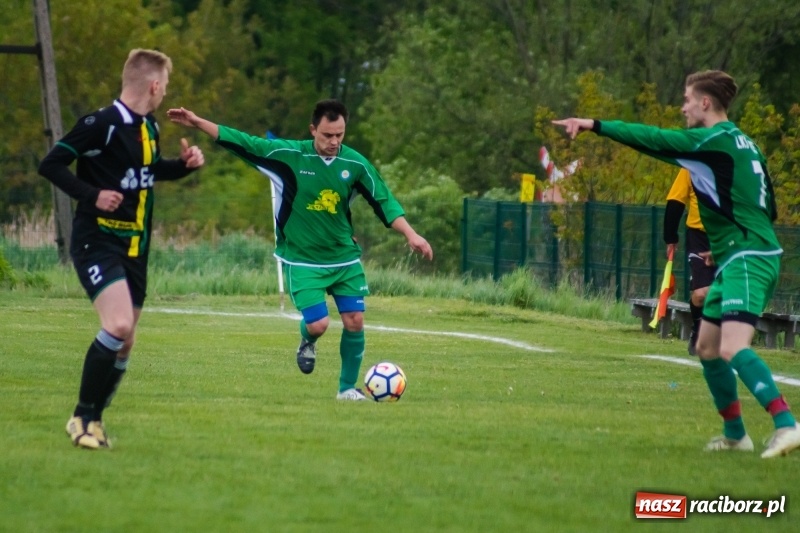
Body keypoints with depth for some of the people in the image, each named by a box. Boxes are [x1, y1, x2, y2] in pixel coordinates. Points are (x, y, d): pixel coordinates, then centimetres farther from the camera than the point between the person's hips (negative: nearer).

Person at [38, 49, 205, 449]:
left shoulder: (149, 128, 11)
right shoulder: (102, 124, -14)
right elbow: (51, 164, -15)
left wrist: (184, 164, 12)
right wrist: (92, 195, -24)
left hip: (135, 248, 8)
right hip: (98, 243, -8)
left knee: (124, 343, 8)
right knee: (118, 325, -23)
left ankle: (94, 419, 22)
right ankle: (82, 417, -11)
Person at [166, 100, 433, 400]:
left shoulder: (355, 163, -5)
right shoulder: (289, 155, -12)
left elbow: (384, 202, 1)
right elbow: (242, 143, -9)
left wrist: (410, 234, -9)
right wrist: (198, 123, -12)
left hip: (344, 257, 3)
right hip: (302, 260, -3)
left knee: (354, 322, -2)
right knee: (318, 324, -13)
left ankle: (348, 387, 16)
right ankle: (307, 342, 25)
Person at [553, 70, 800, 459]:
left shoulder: (717, 139, -11)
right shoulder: (740, 144, 18)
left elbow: (653, 140, -15)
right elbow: (768, 208, 23)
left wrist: (594, 125, -12)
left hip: (747, 259, -10)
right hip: (736, 260, 10)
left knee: (733, 348, -23)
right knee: (707, 347, 17)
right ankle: (735, 434, 24)